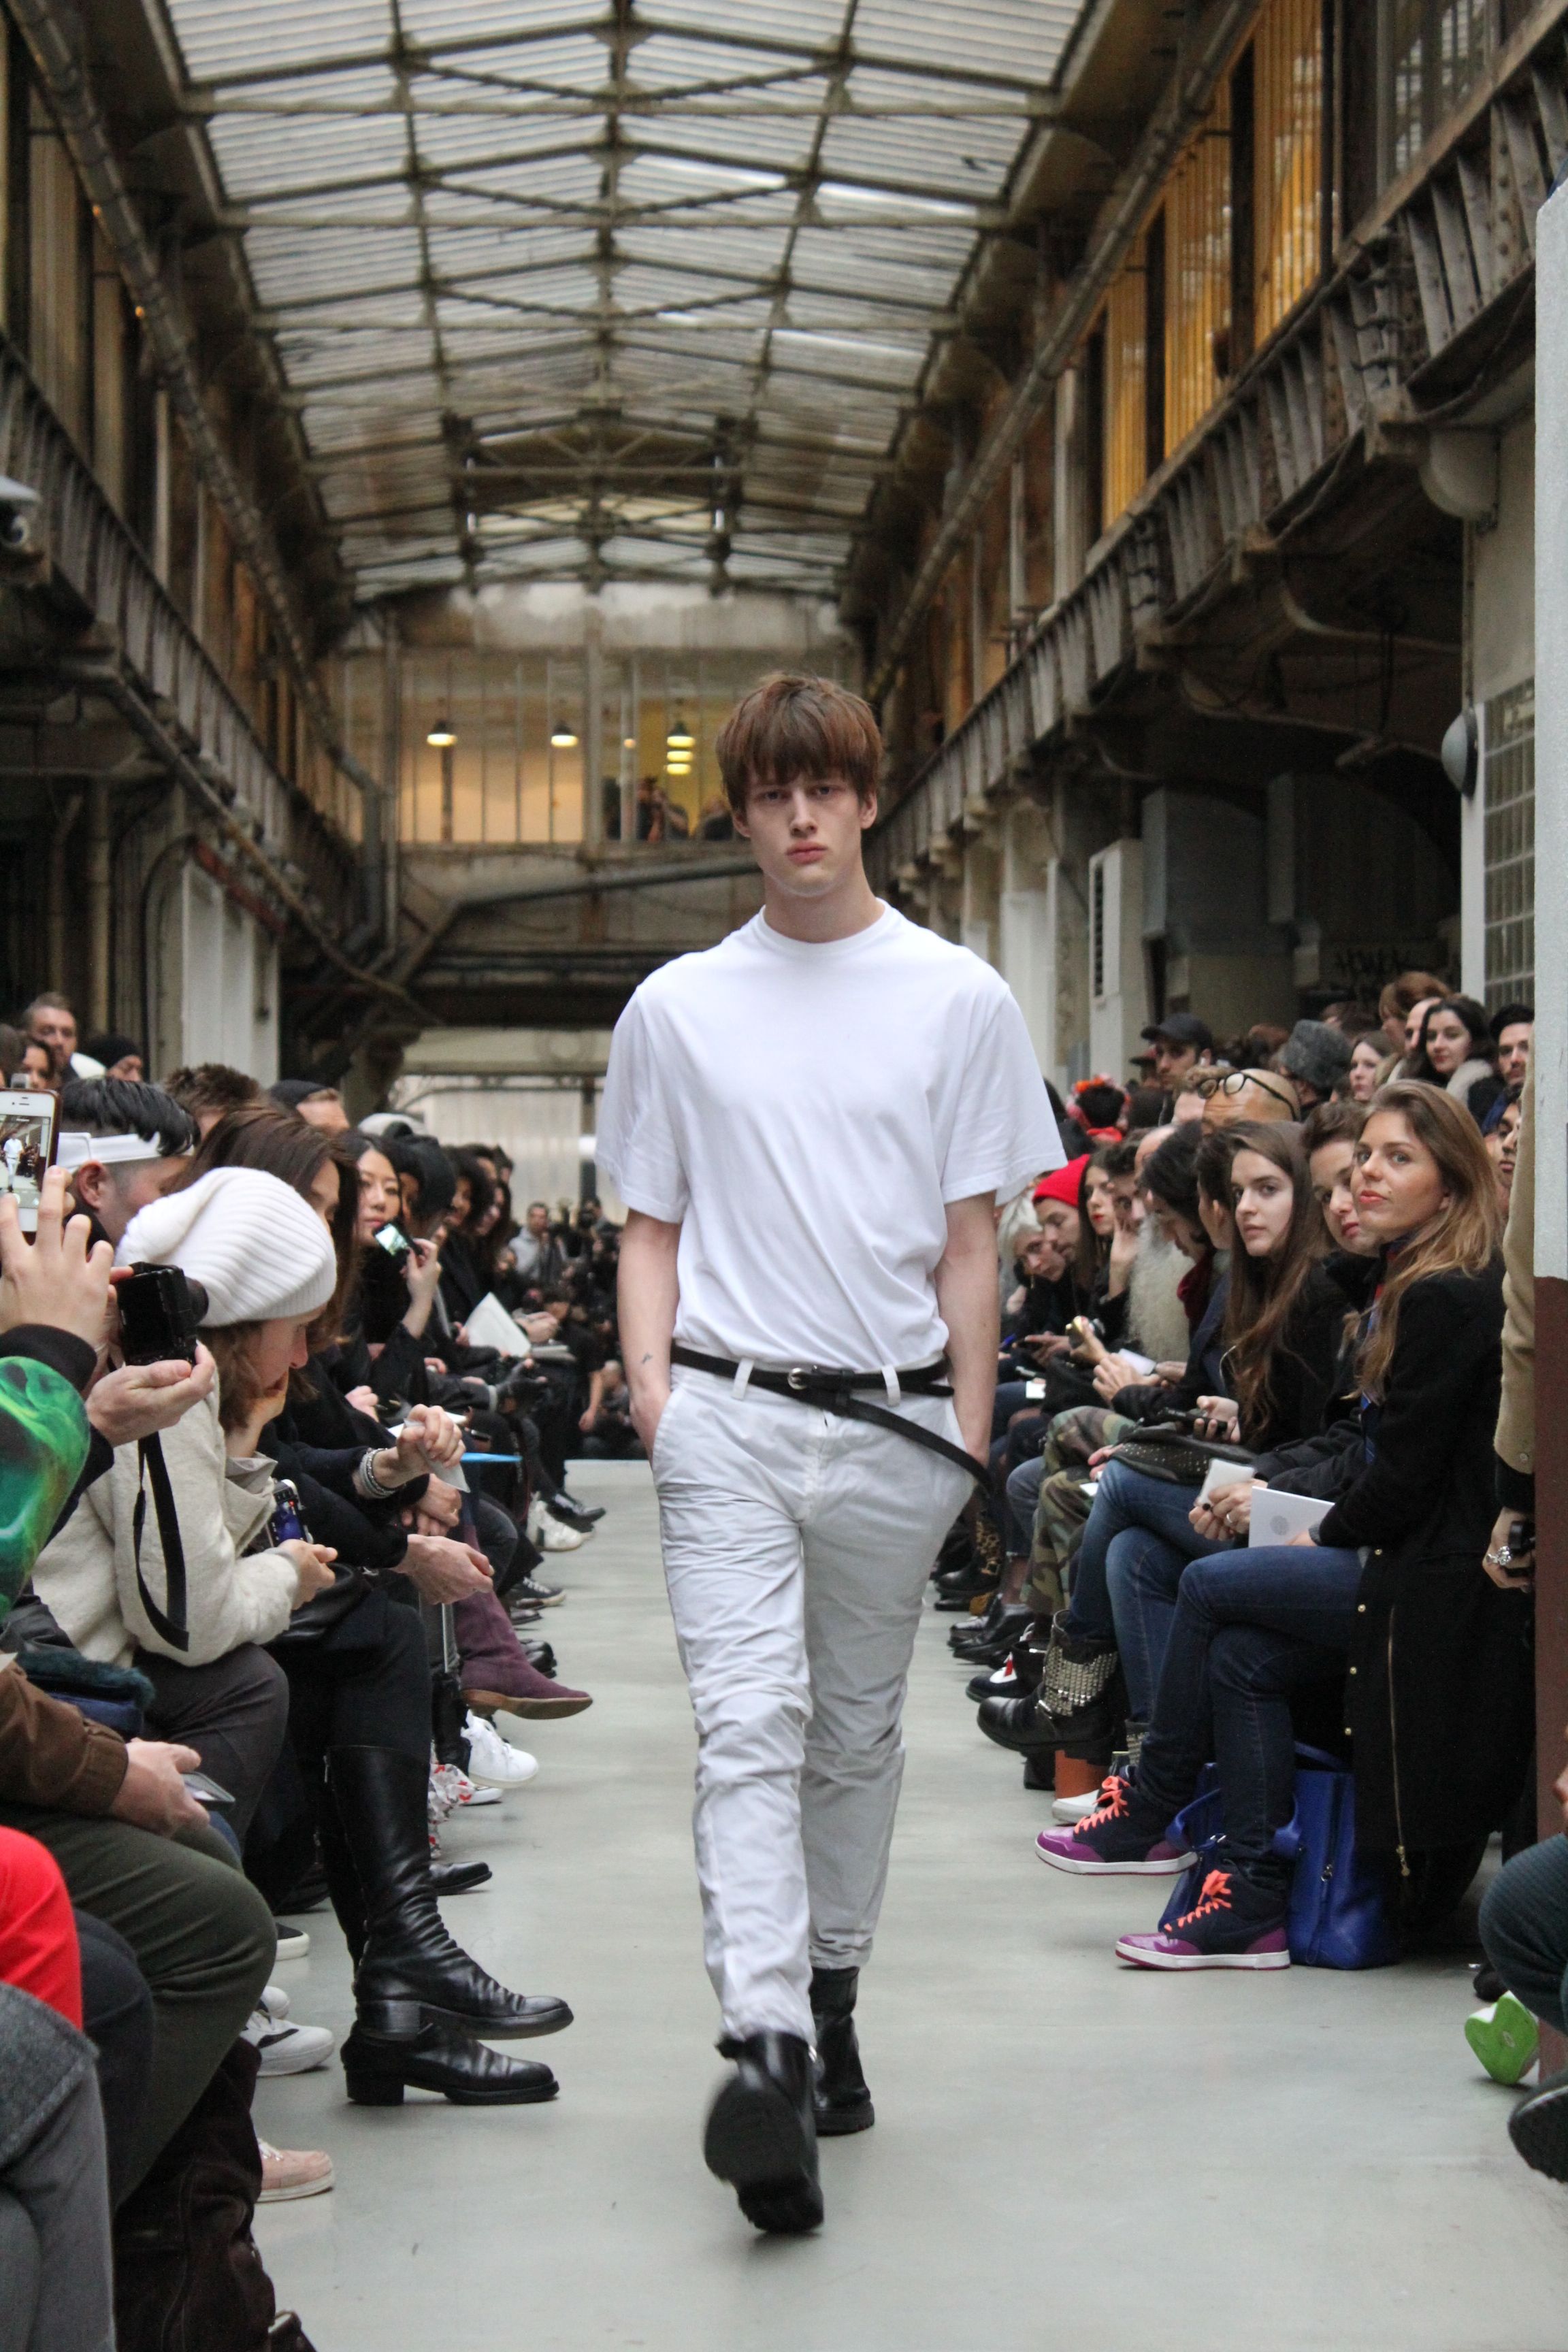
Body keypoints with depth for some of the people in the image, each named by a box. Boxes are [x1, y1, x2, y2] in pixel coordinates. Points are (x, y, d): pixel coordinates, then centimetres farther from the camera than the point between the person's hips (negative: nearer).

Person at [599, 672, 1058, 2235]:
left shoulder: (958, 1001, 5)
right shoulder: (678, 1008, 8)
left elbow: (969, 1241, 6)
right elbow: (651, 1227, 13)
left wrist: (968, 1437, 2)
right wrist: (652, 1387, -1)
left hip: (892, 1425, 1)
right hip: (729, 1417, -1)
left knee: (857, 1736, 12)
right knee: (749, 1725, -14)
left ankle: (830, 2000, 27)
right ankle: (765, 2046, -23)